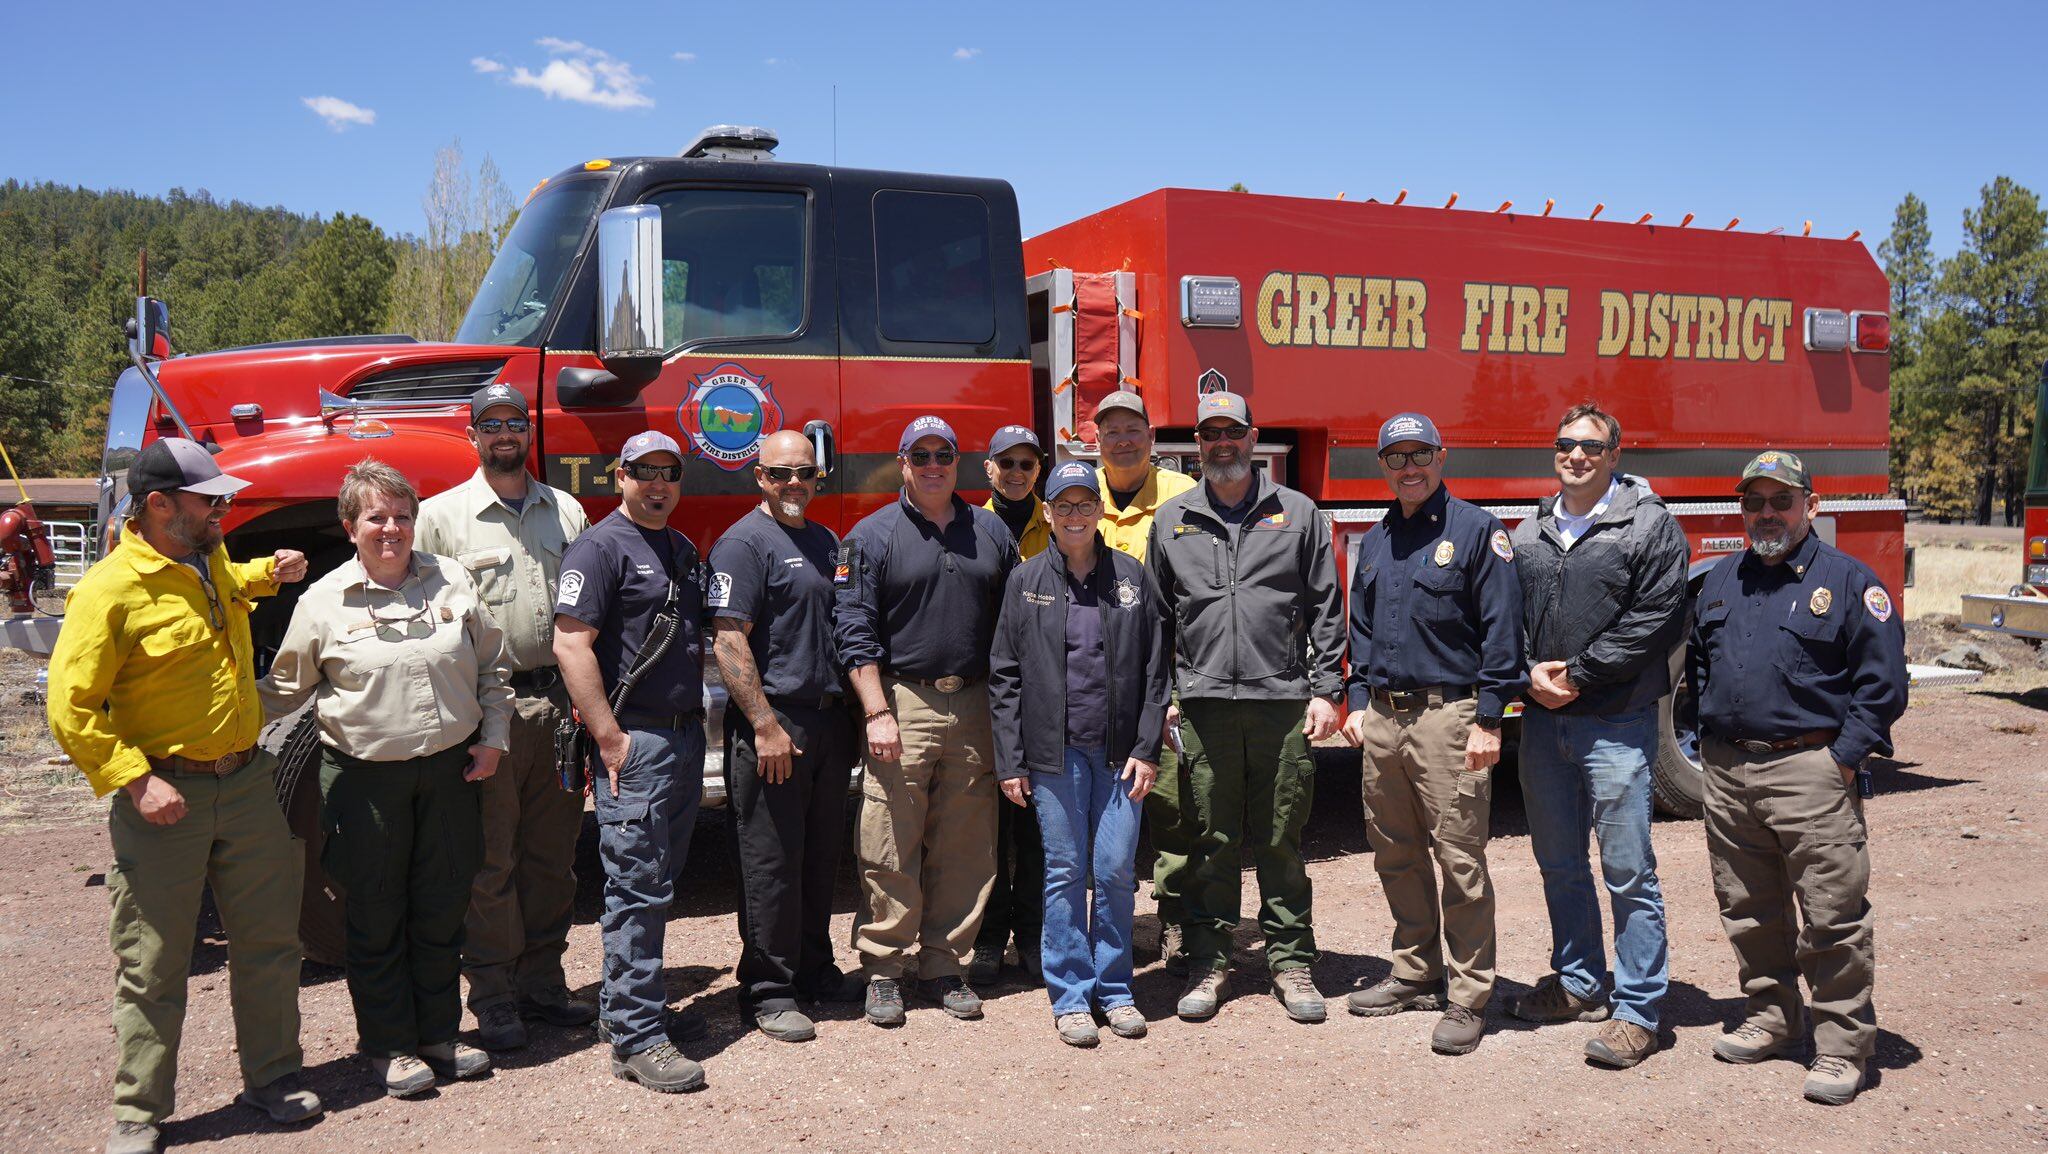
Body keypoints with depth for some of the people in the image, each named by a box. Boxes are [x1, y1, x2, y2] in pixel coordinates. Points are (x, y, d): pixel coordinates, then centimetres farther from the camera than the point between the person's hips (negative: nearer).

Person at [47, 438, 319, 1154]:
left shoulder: (212, 560, 7)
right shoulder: (109, 590, -14)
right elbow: (71, 707, -15)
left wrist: (269, 573, 15)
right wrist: (136, 780, -22)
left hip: (248, 782, 6)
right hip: (166, 798, -6)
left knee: (269, 942, 12)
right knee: (153, 965, 5)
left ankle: (272, 1076, 27)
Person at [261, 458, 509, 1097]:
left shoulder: (453, 580, 4)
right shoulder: (322, 601, -2)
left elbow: (492, 666, 11)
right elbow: (285, 687, 9)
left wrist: (493, 737, 5)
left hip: (449, 768, 2)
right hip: (365, 776, -2)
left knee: (442, 907, 12)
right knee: (376, 916, 7)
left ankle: (440, 1033, 27)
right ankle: (388, 1045, 22)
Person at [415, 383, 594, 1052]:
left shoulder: (567, 512, 12)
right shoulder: (440, 515, 1)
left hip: (560, 701, 4)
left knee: (553, 854, 11)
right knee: (489, 860, 3)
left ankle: (543, 982, 23)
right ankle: (493, 997, 14)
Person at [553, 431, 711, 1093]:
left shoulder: (684, 552, 17)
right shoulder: (600, 548, -8)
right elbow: (571, 646, -16)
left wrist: (696, 722, 16)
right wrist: (609, 738, -19)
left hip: (687, 735, 8)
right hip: (635, 740, -8)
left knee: (657, 883, 15)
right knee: (636, 888, -5)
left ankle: (622, 1006, 27)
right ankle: (636, 1039, 0)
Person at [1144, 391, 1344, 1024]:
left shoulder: (1297, 513, 8)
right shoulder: (1171, 520, 11)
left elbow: (1325, 609, 6)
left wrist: (1325, 690, -1)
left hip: (1283, 701, -1)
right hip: (1205, 704, 1)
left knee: (1282, 841, 6)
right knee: (1211, 841, 6)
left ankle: (1292, 960, 18)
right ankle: (1208, 963, 17)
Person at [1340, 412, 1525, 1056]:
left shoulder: (1476, 531, -3)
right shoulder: (1375, 543, 17)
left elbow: (1502, 632, -7)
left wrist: (1489, 720, -12)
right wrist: (1359, 702, 13)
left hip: (1448, 715, -6)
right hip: (1383, 719, 6)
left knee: (1460, 859, -4)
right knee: (1395, 856, 13)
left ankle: (1468, 998, 6)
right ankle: (1416, 974, 27)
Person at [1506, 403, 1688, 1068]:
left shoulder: (1650, 526, -4)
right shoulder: (1529, 534, 13)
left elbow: (1655, 621, -12)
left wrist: (1579, 675, -13)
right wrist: (1531, 670, -6)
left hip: (1615, 723, -6)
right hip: (1542, 722, 6)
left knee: (1628, 873, -2)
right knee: (1560, 864, 15)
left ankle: (1637, 1013, 8)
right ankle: (1580, 984, 31)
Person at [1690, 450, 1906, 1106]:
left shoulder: (1848, 582, -2)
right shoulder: (1720, 581, 14)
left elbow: (1883, 682, -5)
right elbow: (1698, 664, 23)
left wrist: (1843, 758, -11)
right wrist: (1711, 741, 12)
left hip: (1809, 771, -5)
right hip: (1727, 773, 5)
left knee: (1832, 917, -2)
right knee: (1749, 913, 14)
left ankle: (1842, 1046, 9)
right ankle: (1770, 1018, 29)